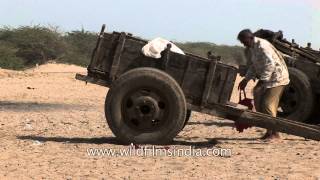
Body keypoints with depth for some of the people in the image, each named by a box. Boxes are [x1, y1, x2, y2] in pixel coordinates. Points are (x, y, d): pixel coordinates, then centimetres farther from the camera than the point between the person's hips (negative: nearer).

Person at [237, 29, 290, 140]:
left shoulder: (262, 46, -22)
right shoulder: (249, 50, 7)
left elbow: (270, 65, -29)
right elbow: (252, 66, 14)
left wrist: (262, 80, -32)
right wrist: (246, 80, 2)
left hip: (277, 77, -9)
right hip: (266, 78, 9)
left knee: (268, 104, -13)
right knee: (259, 104, 5)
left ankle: (274, 133, -5)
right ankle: (270, 131, 13)